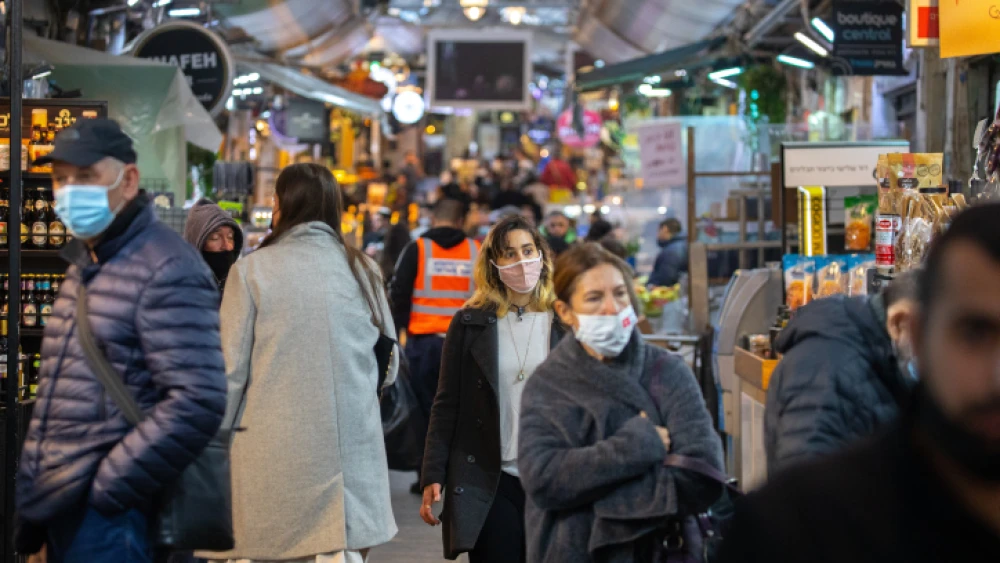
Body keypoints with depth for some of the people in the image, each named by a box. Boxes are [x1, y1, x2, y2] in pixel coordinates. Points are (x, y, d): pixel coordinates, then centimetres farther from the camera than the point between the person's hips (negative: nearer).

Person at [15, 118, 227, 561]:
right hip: (57, 511, 8)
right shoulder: (83, 264, 16)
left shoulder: (167, 271, -13)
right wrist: (31, 485, 15)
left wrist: (106, 490, -18)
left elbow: (196, 403, -22)